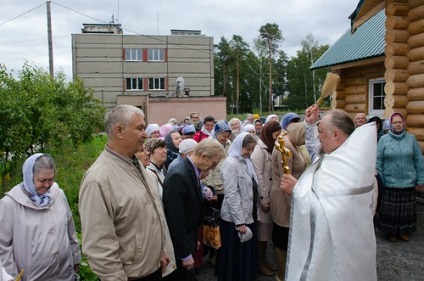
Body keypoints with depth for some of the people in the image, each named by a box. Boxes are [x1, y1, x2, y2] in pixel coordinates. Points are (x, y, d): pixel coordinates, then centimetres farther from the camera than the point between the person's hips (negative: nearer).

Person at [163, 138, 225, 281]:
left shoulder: (192, 171, 2)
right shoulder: (178, 176, -26)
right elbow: (175, 219, -25)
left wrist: (194, 239, 15)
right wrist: (185, 253, -18)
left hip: (186, 240, 9)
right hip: (178, 246, -8)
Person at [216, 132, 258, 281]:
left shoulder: (246, 161, 7)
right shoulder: (231, 163, -17)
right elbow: (231, 195, -20)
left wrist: (250, 214, 10)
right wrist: (239, 221, -20)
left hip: (248, 215, 8)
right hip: (235, 218, -8)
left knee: (247, 252, 19)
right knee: (236, 254, 7)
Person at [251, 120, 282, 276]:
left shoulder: (270, 148, 12)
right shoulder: (259, 149, -15)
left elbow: (273, 174, 12)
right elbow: (258, 176, -19)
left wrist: (269, 197, 6)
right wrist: (264, 199, -16)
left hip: (270, 195, 8)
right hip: (262, 197, -8)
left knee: (267, 227, 15)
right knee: (261, 229, 3)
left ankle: (264, 259, 28)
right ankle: (259, 262, 17)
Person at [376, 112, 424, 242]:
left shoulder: (411, 139, 3)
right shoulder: (384, 139, -1)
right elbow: (378, 161, -2)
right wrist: (378, 180, -4)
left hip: (408, 182, 2)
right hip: (390, 183, -2)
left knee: (406, 209, 11)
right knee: (390, 209, 5)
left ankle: (404, 231, 30)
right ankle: (391, 231, 24)